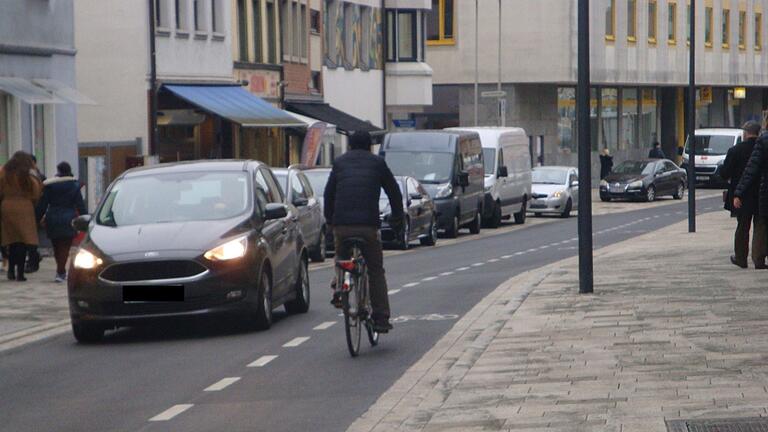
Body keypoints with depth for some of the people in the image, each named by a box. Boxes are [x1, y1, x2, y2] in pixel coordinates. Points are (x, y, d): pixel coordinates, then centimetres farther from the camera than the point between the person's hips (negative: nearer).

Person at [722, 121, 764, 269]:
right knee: (760, 227, 5)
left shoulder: (735, 151, -10)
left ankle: (740, 258, 22)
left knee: (742, 227, 14)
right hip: (762, 196, 0)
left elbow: (724, 173, -9)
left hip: (742, 197, 0)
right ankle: (759, 259, -1)